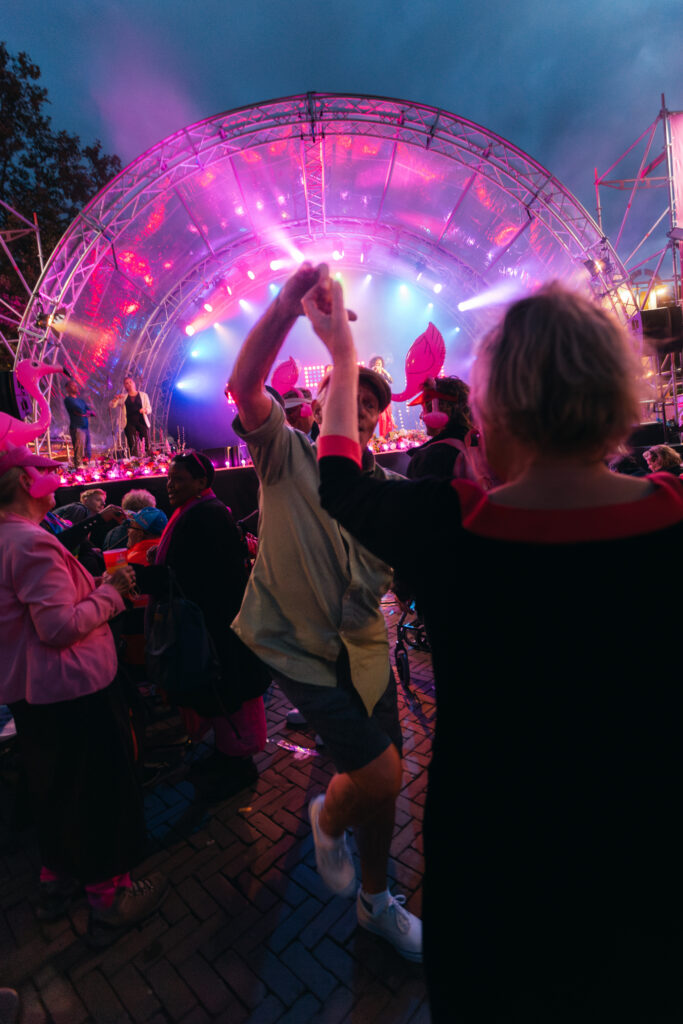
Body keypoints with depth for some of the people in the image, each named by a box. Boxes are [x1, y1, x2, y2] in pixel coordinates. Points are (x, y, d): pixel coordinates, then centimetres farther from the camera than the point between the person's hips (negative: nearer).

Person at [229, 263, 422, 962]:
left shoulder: (382, 488, 6)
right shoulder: (287, 456, -6)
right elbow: (244, 386, -23)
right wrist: (286, 308, -37)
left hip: (364, 647, 5)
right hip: (300, 649, -5)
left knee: (383, 780, 15)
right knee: (379, 774, -11)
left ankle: (375, 901, 44)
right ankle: (328, 818, 27)